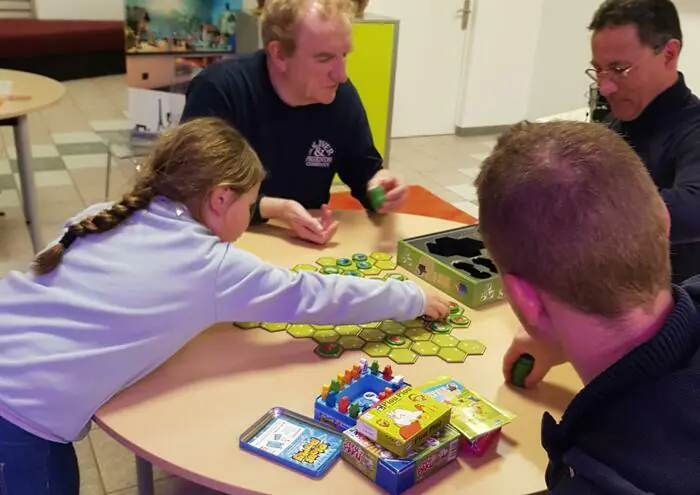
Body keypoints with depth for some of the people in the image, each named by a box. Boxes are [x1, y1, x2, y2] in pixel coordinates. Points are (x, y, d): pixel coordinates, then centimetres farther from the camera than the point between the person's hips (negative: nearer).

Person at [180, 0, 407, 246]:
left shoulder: (342, 95, -4)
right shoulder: (218, 89, -19)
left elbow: (364, 171, 8)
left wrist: (379, 183, -14)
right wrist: (274, 208, -29)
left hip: (309, 242, 4)